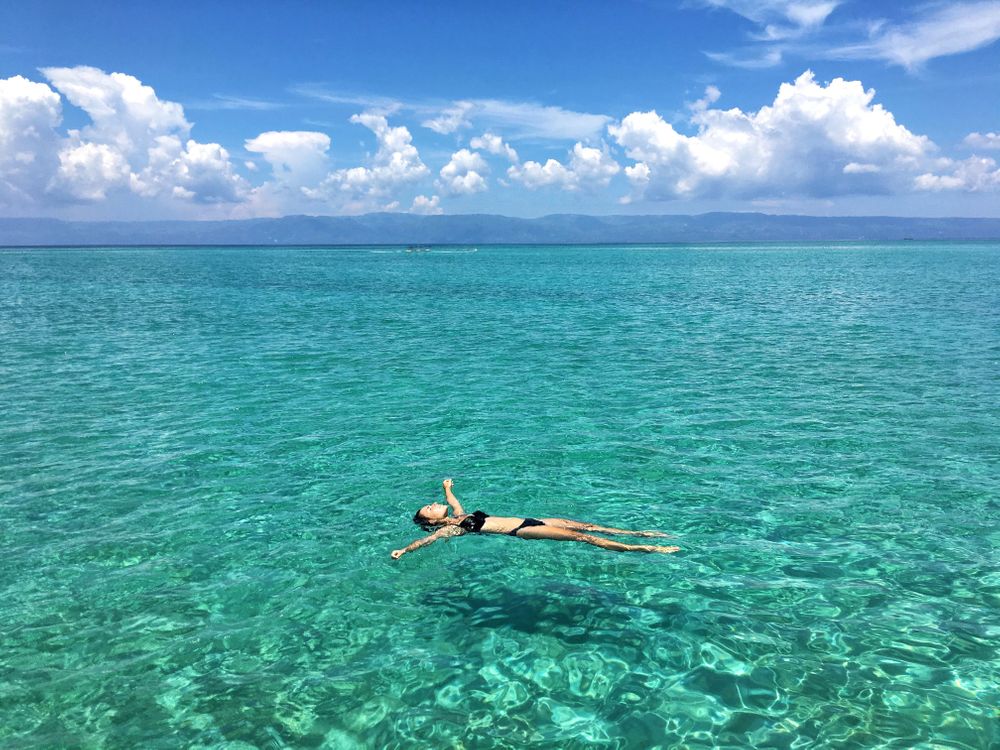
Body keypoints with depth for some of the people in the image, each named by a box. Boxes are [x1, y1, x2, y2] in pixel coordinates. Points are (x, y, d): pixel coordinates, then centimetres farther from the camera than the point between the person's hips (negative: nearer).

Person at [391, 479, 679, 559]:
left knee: (584, 525, 3)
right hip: (521, 531, -8)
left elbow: (452, 500, 37)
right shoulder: (448, 530, -4)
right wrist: (403, 550, -34)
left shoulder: (458, 516, 16)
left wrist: (447, 487, 54)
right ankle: (642, 549, -17)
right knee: (580, 536, -15)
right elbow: (426, 539, -20)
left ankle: (638, 534, 8)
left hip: (526, 521, 8)